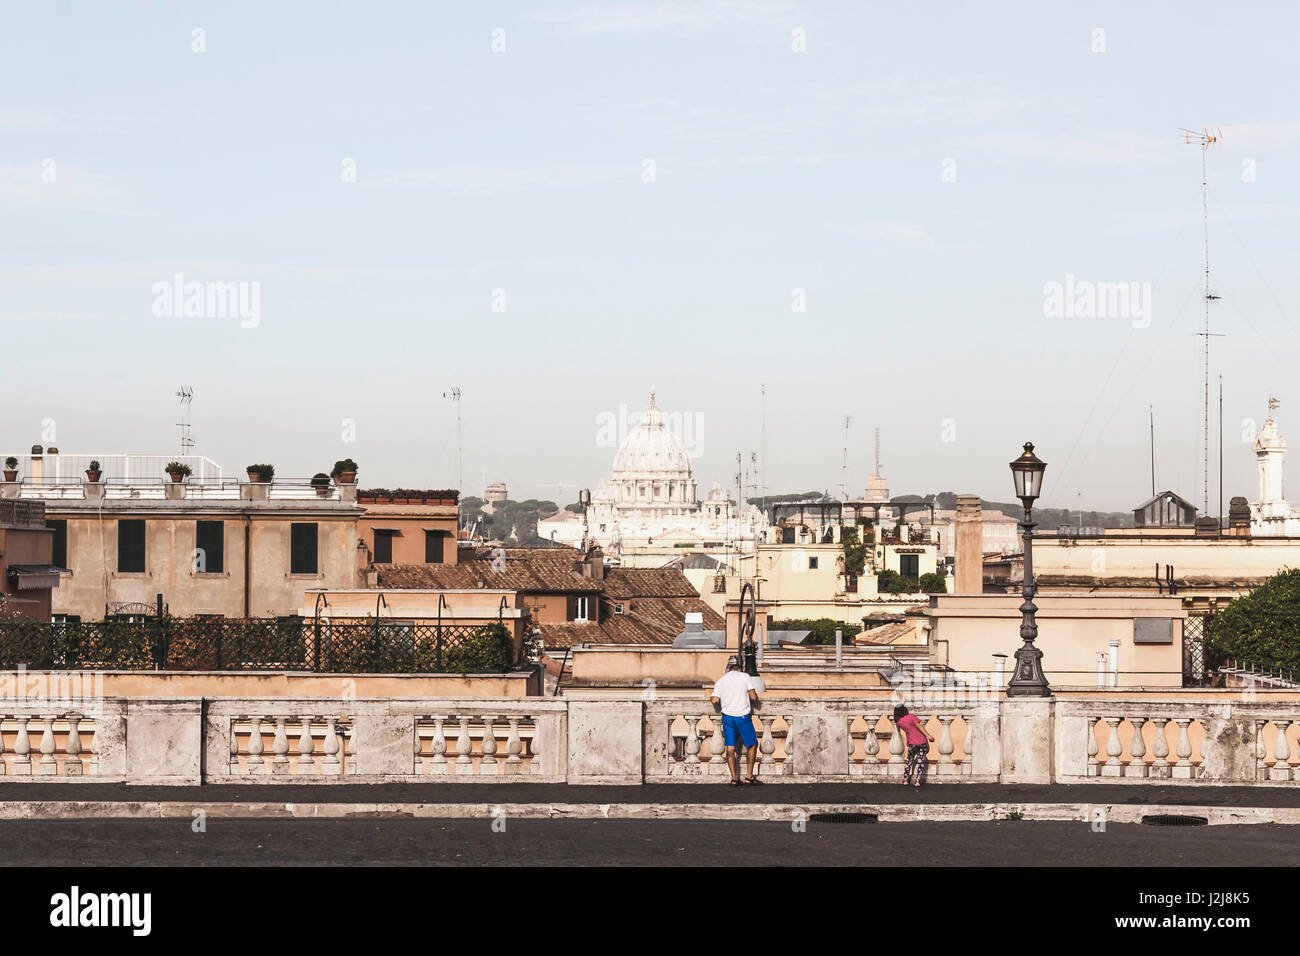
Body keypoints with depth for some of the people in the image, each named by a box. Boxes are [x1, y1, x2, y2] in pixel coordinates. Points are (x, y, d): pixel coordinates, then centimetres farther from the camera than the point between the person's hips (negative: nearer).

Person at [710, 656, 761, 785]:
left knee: (730, 748, 5)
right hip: (743, 716, -3)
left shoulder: (720, 681, 6)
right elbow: (753, 697, -7)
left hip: (728, 716, 3)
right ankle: (750, 776, 7)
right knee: (752, 744, 10)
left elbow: (715, 700, -4)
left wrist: (711, 698, 17)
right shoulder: (745, 677, -2)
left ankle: (734, 778, 2)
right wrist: (756, 696, 15)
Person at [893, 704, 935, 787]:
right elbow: (919, 726, -15)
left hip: (912, 743, 1)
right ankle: (918, 781, 0)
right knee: (920, 761, 7)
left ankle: (905, 780, 14)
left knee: (909, 761, 19)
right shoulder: (911, 716, -9)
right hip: (922, 741, -1)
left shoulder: (899, 722, -2)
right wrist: (928, 735, -17)